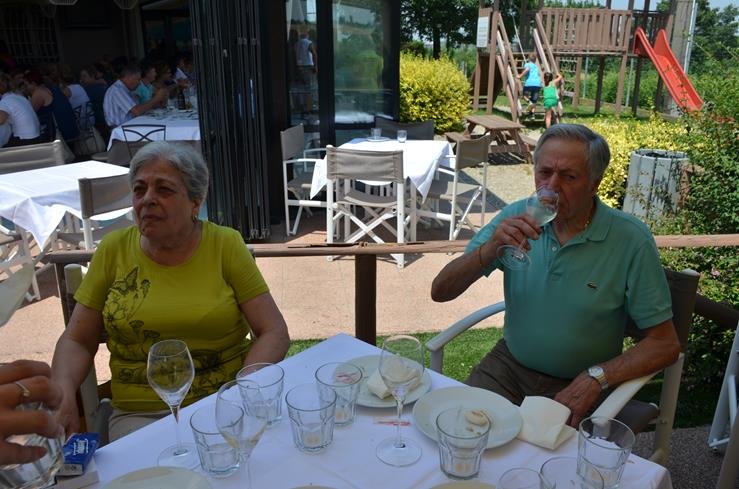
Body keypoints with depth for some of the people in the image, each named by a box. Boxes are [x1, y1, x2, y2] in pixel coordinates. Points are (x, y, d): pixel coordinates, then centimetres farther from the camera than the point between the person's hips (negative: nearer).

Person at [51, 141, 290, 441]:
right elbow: (77, 340, 9)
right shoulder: (114, 249, 3)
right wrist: (62, 393, -10)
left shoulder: (225, 245, -3)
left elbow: (274, 333, -4)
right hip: (140, 414, 1)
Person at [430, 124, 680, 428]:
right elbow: (440, 292, -10)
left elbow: (665, 345, -8)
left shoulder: (630, 240, -14)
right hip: (509, 365, 3)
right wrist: (491, 249, -26)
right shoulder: (518, 217, -6)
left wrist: (596, 377, -22)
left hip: (578, 384, -2)